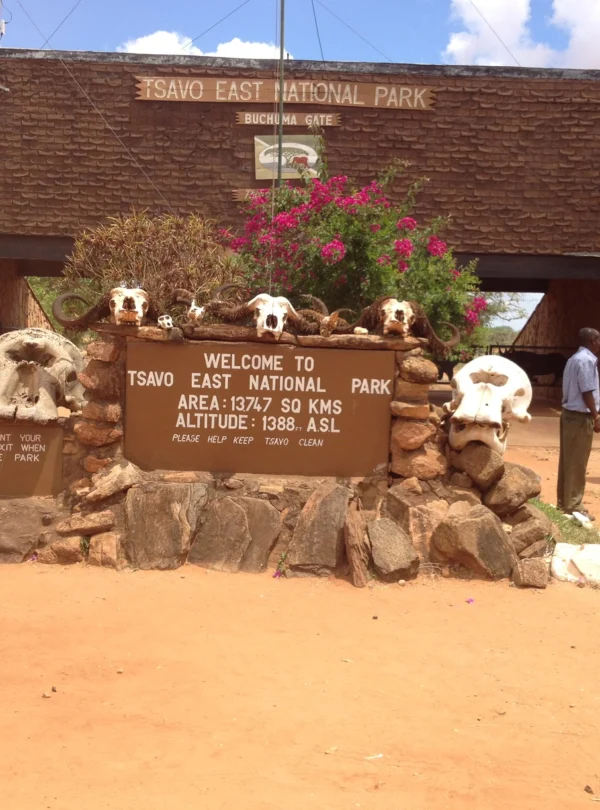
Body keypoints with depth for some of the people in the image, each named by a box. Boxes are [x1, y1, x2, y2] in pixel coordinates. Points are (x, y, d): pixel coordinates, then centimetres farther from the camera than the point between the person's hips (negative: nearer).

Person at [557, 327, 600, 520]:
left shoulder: (576, 358, 17)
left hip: (571, 414, 10)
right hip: (580, 417, -10)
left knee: (568, 461, 14)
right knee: (577, 464, -4)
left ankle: (565, 502, 21)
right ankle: (573, 506, 1)